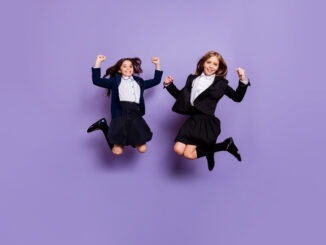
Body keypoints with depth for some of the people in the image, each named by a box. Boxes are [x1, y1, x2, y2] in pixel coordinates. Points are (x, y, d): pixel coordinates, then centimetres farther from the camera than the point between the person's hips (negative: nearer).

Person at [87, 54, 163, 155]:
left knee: (142, 149, -7)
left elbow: (156, 81, 33)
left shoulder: (139, 82, 25)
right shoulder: (115, 81, 14)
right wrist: (98, 62, 2)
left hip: (136, 115, 4)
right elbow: (96, 80, 7)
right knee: (117, 151, -10)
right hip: (120, 114, -4)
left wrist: (158, 65, 25)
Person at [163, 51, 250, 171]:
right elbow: (181, 96, 21)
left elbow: (237, 97, 5)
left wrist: (243, 81, -8)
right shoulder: (192, 78, 15)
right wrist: (169, 85, 12)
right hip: (193, 118, 6)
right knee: (178, 150, -7)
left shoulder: (220, 83, 4)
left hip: (206, 120, -5)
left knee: (189, 154, -14)